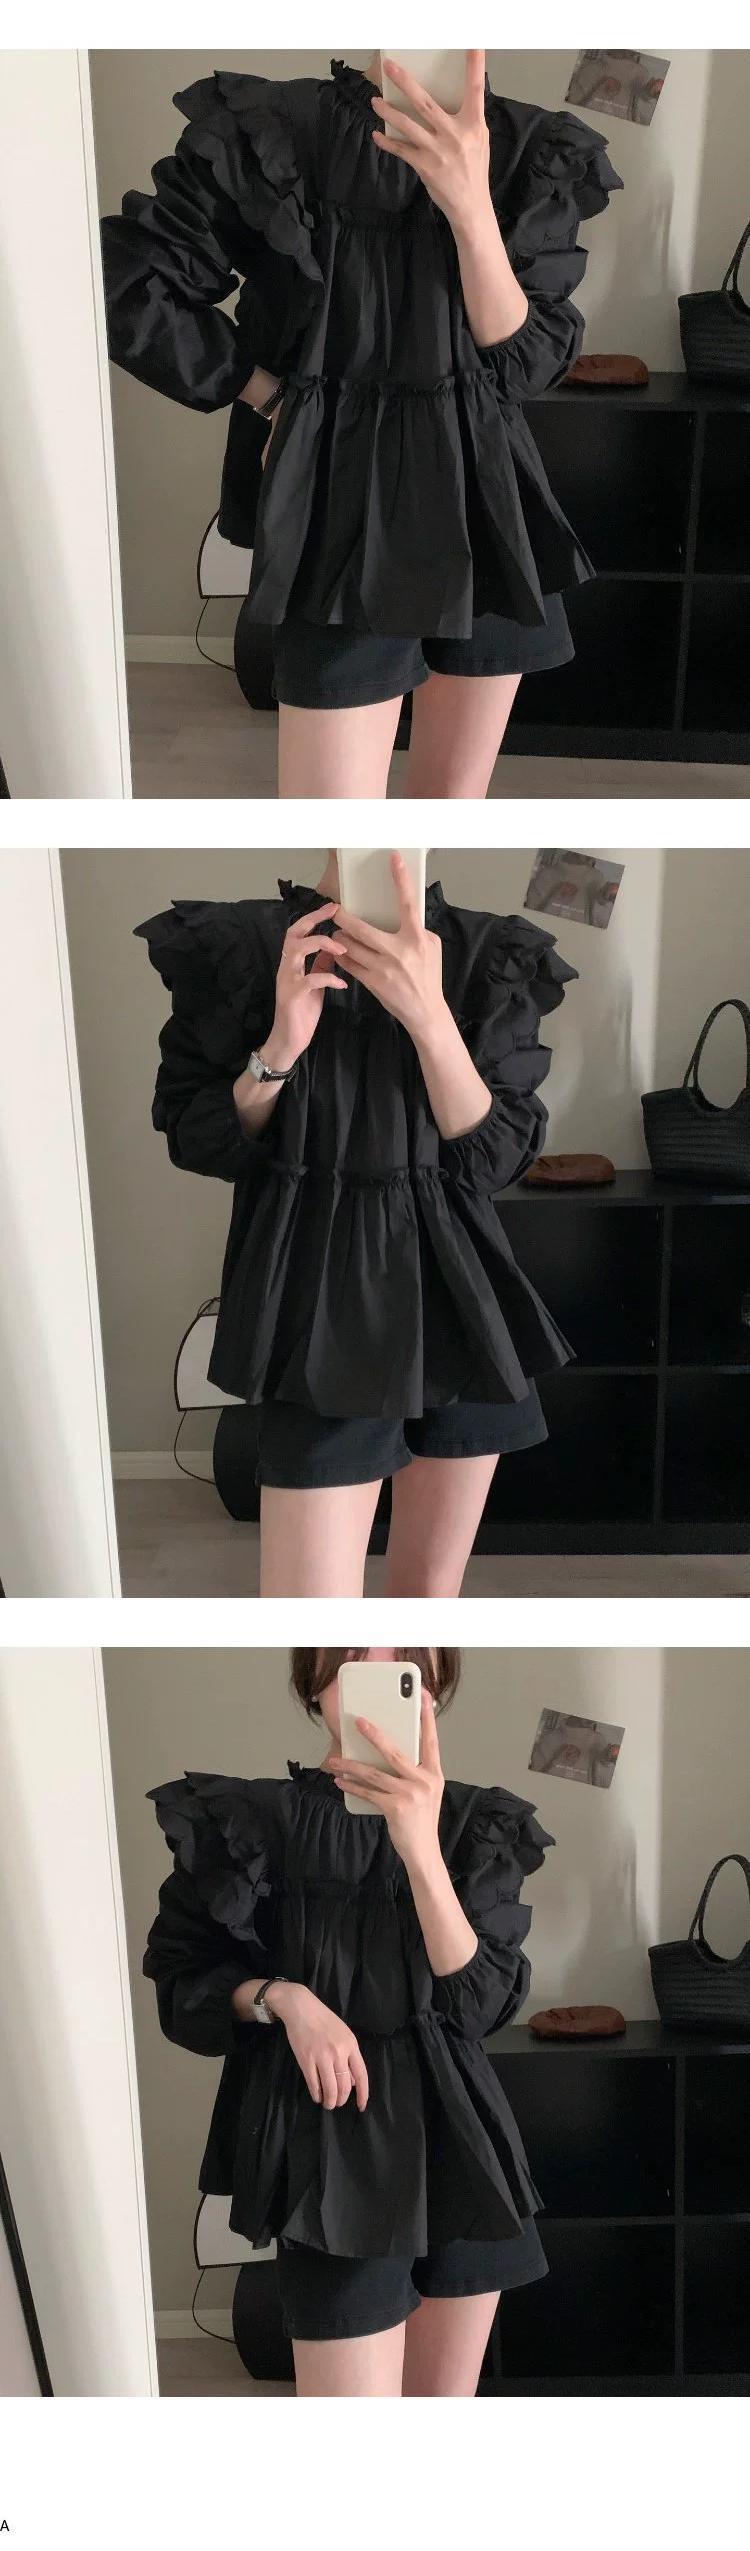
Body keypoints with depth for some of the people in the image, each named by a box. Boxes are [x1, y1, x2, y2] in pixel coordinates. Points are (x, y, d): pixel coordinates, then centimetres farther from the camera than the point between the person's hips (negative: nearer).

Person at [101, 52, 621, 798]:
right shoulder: (264, 131, -5)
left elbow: (526, 359, -7)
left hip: (485, 506, 3)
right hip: (342, 505, -3)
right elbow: (128, 289, -1)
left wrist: (471, 206, -22)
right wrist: (269, 395, -1)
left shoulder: (534, 154, 2)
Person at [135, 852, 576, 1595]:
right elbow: (193, 1140, 0)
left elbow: (497, 1157, -6)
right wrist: (278, 1050, -18)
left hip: (459, 1289, 3)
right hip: (323, 1292, -3)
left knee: (432, 1592, 13)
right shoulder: (236, 942, -3)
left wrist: (430, 1014, -21)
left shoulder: (491, 953, 1)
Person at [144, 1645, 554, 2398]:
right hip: (331, 2145, -3)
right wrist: (281, 1996, -17)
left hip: (457, 2141, 3)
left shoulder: (477, 1824, 0)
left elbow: (479, 2003, -11)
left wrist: (421, 1847, -24)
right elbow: (181, 1980, 2)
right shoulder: (247, 1819, -7)